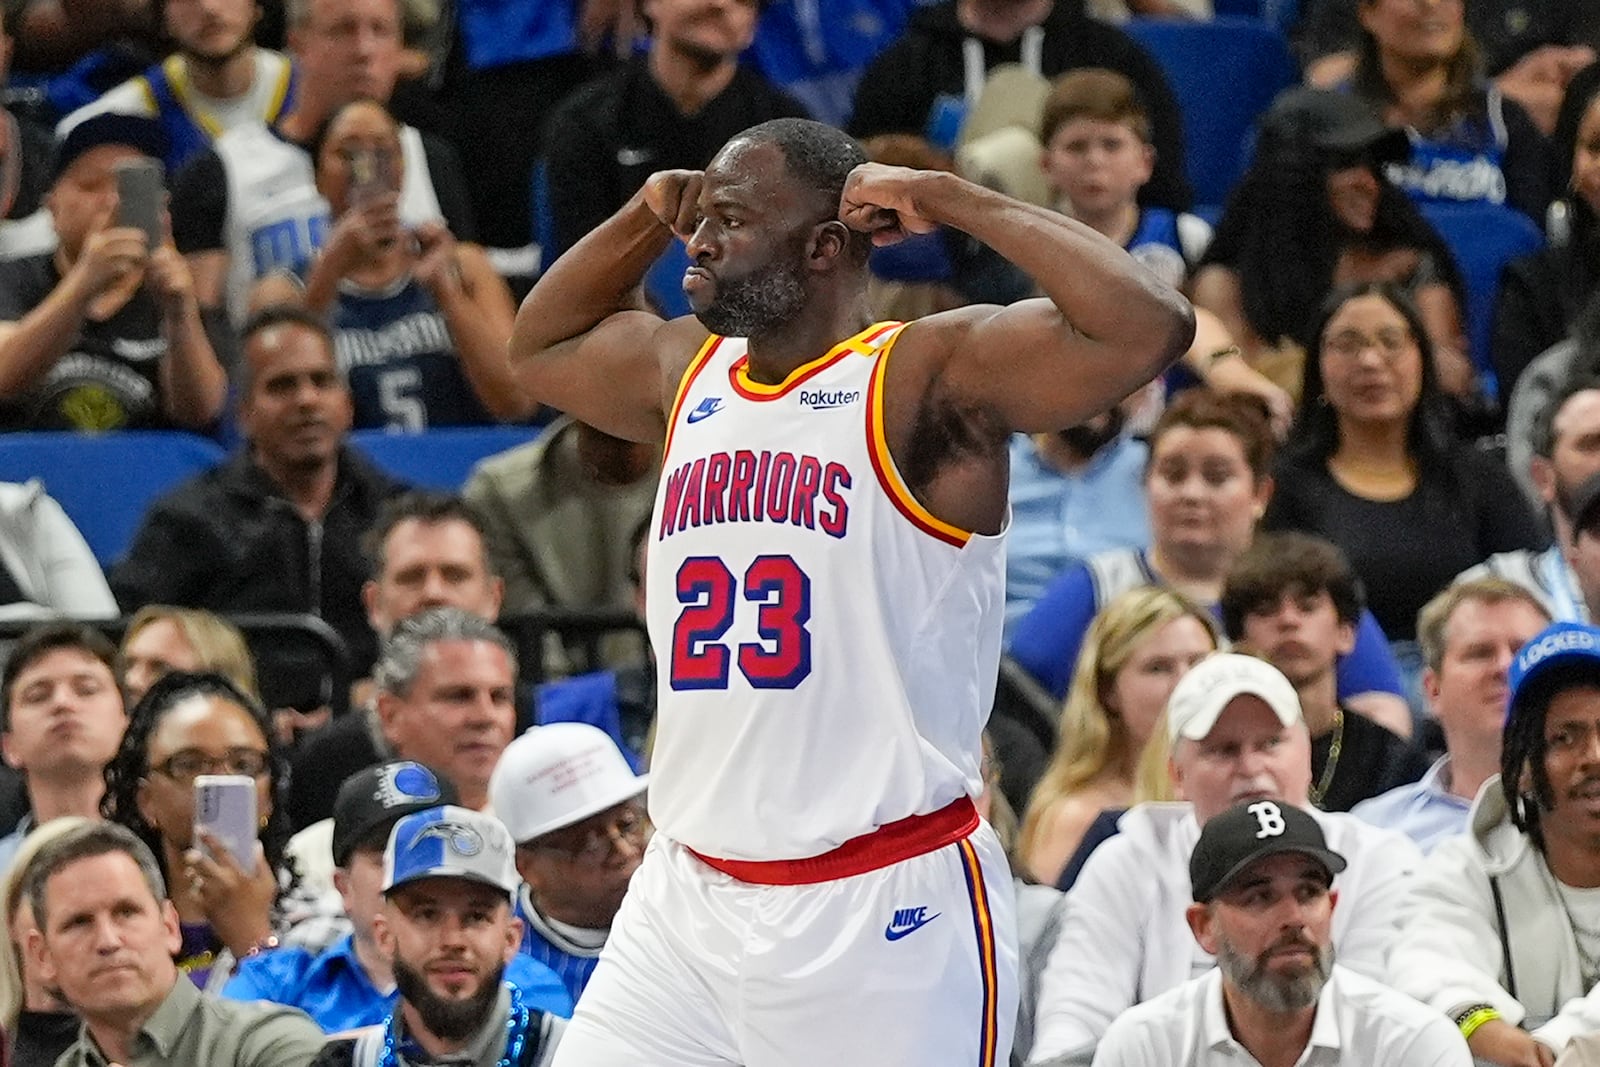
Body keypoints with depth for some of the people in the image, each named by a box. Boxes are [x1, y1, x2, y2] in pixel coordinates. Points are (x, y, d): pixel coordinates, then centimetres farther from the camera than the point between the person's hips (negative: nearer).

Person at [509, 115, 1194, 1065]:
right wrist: (649, 214, 16)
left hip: (883, 912, -7)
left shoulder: (926, 380, -10)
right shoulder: (686, 374, 13)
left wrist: (953, 199, -16)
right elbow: (539, 346, 33)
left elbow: (1150, 326, -23)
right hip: (687, 898, 7)